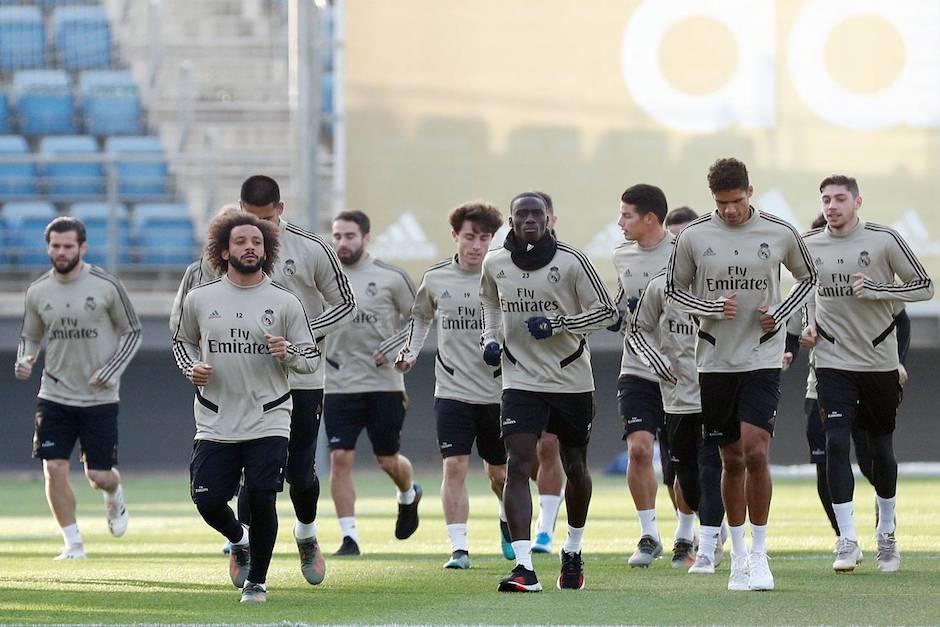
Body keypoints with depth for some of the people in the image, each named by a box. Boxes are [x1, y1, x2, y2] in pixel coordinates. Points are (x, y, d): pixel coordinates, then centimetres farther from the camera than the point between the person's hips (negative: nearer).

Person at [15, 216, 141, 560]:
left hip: (100, 398, -2)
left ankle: (114, 496, 38)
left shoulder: (106, 286, -9)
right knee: (54, 468, -9)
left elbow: (132, 332, 1)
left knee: (99, 475, 0)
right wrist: (24, 361, -8)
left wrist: (109, 372, -12)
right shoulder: (38, 291, 0)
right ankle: (73, 543, 5)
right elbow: (30, 336, 14)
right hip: (54, 396, 2)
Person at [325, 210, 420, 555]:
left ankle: (408, 495, 41)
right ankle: (349, 537, -3)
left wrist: (393, 347, -8)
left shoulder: (390, 277, -3)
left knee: (388, 460, 6)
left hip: (384, 384, -2)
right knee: (340, 458, -9)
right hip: (339, 384, 2)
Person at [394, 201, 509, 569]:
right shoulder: (436, 279, 1)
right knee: (454, 466, -13)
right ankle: (459, 548, -10)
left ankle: (508, 521, 43)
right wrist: (410, 350, 7)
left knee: (498, 471, 13)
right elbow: (421, 316, 20)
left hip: (498, 390, 0)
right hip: (452, 390, 0)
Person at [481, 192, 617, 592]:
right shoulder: (494, 264, 2)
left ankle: (573, 551, 37)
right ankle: (524, 567, -22)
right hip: (521, 382, 1)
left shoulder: (570, 262, -10)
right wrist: (491, 338, 4)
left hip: (572, 382, -1)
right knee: (517, 466, -16)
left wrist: (558, 324, -19)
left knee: (575, 466, 13)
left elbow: (606, 311, -7)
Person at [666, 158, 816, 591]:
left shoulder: (779, 233, -2)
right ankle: (738, 558, 20)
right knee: (731, 459, 7)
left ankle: (759, 554, -5)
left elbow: (807, 278, 13)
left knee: (755, 451, -16)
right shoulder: (694, 237, -2)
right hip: (715, 360, 2)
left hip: (763, 358, -2)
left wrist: (779, 314, -2)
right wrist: (713, 308, -9)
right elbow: (674, 288, 9)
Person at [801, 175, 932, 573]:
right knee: (836, 444, -13)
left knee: (881, 449, 9)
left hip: (880, 361, -1)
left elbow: (925, 287, -4)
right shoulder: (808, 245, 3)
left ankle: (886, 535, 28)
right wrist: (809, 324, 3)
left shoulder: (884, 240, -6)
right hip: (833, 362, 1)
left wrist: (876, 289, -16)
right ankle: (847, 540, -11)